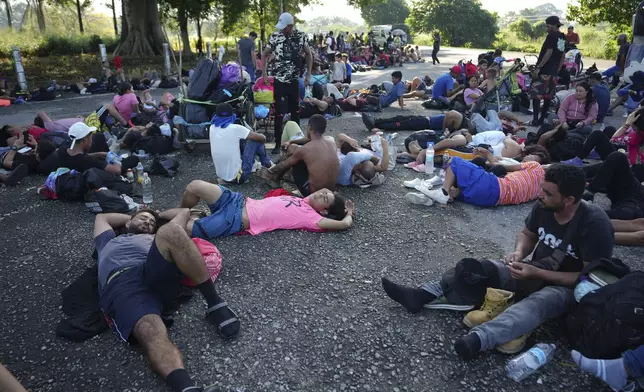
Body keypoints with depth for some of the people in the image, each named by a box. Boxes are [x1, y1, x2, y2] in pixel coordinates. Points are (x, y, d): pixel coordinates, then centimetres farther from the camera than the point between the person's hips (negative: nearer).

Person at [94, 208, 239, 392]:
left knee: (170, 231, -30)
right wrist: (130, 217, 59)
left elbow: (184, 211, 49)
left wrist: (158, 216, 62)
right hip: (120, 286, -1)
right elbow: (102, 217, 58)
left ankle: (214, 304, -28)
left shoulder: (158, 239, 41)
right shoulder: (110, 242, 43)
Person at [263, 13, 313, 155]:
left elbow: (309, 55, 8)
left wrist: (308, 75, 2)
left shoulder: (301, 36, -4)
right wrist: (264, 74, -5)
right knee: (279, 113, -4)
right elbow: (265, 55, 5)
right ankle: (278, 143, 6)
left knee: (295, 111, 13)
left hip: (295, 80, 2)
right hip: (279, 81, -2)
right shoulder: (274, 37, -6)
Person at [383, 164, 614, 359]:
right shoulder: (543, 207, -9)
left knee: (539, 301, -40)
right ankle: (420, 296, -24)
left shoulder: (594, 224, -27)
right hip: (537, 272, 7)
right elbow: (527, 235, 10)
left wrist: (537, 273, -29)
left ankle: (477, 340, -62)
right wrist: (519, 253, -13)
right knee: (484, 270, -13)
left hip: (571, 288, -6)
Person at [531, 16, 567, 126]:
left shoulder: (552, 36, -10)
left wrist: (538, 67, -19)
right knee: (548, 96, 10)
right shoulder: (563, 38, 16)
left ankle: (535, 119, -11)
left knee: (536, 94, -7)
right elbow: (562, 57, 18)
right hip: (553, 72, 9)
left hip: (543, 71, -9)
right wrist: (557, 71, 22)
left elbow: (548, 53, -18)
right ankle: (541, 119, 15)